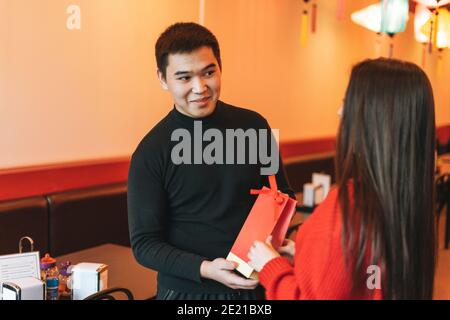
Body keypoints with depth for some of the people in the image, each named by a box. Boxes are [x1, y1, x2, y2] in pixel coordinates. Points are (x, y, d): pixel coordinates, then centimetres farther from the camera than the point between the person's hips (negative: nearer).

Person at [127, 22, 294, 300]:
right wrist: (205, 269, -24)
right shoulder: (150, 154, -12)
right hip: (186, 290, -3)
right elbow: (145, 243, -10)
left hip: (255, 286, 3)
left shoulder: (253, 125, -4)